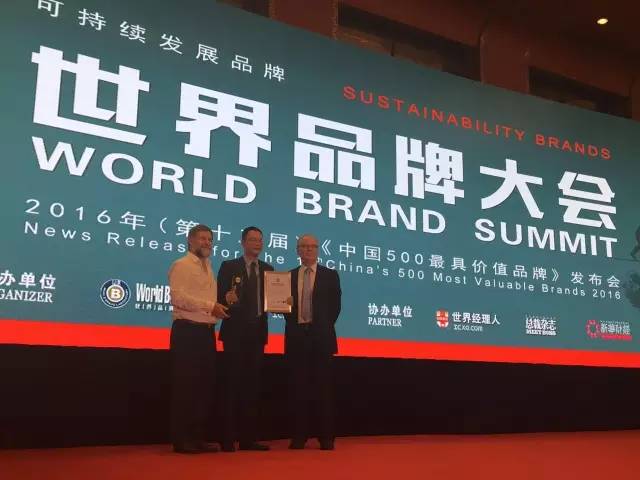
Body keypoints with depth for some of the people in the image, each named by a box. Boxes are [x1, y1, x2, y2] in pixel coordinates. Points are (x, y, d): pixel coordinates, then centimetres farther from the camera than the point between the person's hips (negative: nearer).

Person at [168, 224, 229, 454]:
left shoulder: (208, 268, 21)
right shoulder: (181, 265, -4)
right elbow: (178, 296, -18)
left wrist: (220, 306, 5)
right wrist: (210, 306, -20)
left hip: (207, 332, 8)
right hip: (187, 331, -8)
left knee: (205, 385, 8)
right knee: (185, 386, -4)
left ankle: (197, 437, 17)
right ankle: (181, 440, 4)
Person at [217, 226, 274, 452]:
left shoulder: (268, 269, 14)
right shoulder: (229, 267, 2)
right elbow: (220, 298, -4)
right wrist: (227, 298, -25)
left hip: (257, 332, 4)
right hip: (235, 332, -4)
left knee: (253, 385, 6)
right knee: (233, 384, -4)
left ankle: (249, 438, 11)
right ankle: (228, 438, 1)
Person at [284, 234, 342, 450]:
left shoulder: (330, 276, 7)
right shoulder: (288, 276, 13)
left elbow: (335, 307, 4)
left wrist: (323, 327, -1)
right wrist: (292, 322, -6)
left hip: (321, 336, -2)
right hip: (297, 335, 2)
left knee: (323, 387, -1)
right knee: (299, 387, 2)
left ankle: (326, 437, 4)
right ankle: (299, 436, 7)